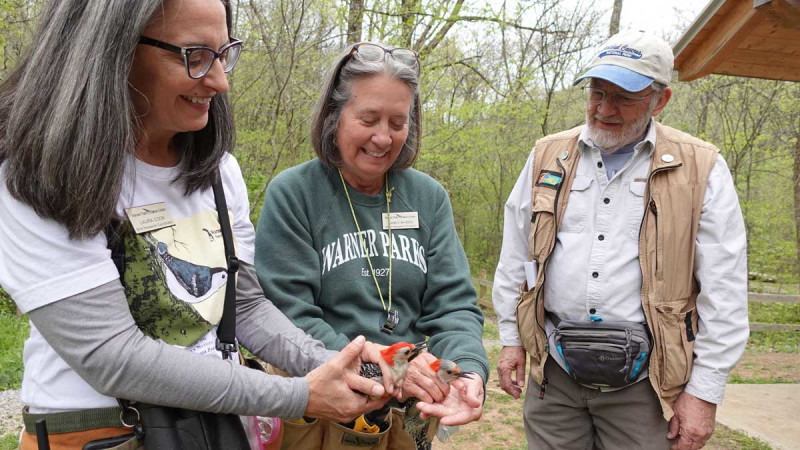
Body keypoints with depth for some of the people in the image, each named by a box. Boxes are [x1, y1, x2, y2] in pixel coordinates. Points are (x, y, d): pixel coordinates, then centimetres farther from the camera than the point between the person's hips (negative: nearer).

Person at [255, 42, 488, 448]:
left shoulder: (429, 198, 1)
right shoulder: (292, 194, -11)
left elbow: (452, 304, -3)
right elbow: (288, 316, -16)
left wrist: (469, 372, -23)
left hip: (412, 408, 4)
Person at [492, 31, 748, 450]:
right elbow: (515, 256, 11)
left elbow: (723, 293, -4)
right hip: (554, 368, 3)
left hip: (644, 380, -2)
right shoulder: (548, 157, 5)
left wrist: (704, 392, -6)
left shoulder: (700, 169, -4)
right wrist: (511, 337, 10)